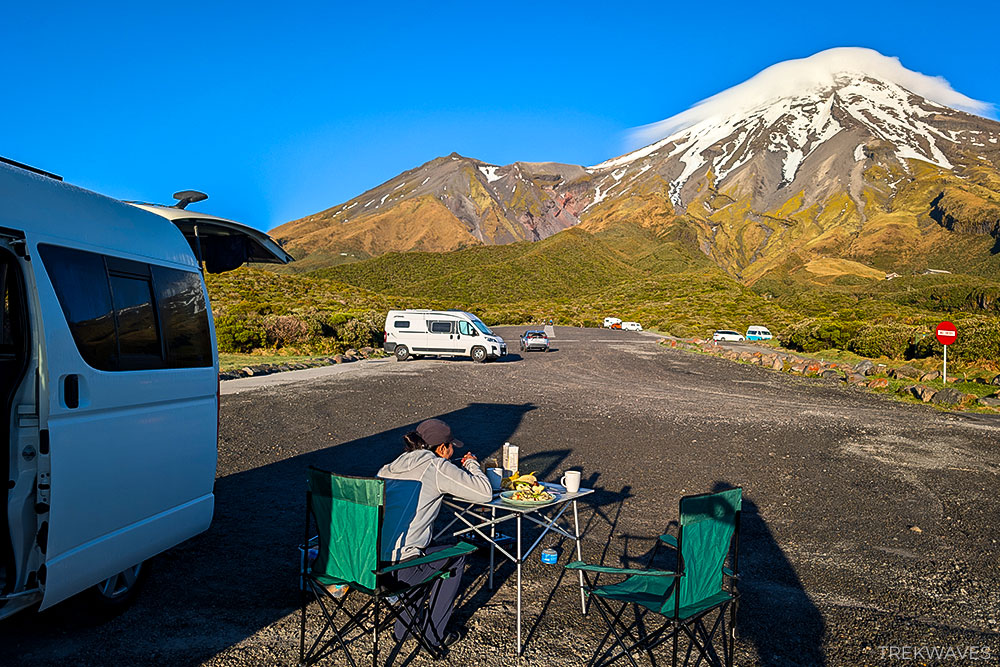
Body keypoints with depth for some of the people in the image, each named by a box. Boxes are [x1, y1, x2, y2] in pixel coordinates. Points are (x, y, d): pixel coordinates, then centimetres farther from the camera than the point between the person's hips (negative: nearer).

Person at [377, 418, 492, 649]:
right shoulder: (436, 466, -6)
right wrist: (472, 465, 15)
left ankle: (404, 627, 37)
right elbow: (485, 493, -4)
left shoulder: (392, 466, 15)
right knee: (456, 556, 17)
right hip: (394, 569, -7)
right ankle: (433, 634, 24)